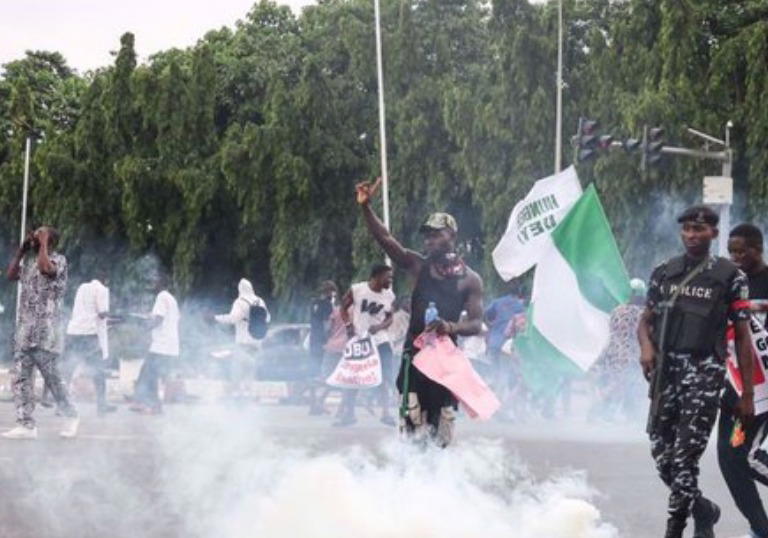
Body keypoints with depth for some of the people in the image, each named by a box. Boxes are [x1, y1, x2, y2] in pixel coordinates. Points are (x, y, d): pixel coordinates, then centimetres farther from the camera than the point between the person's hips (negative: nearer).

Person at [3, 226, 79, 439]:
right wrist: (21, 249, 15)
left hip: (45, 331, -7)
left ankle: (71, 416, 16)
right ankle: (26, 425, -3)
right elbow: (11, 275, 18)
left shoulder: (58, 259, -5)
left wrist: (43, 243, -13)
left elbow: (46, 268, -25)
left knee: (52, 378, -2)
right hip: (24, 329, 7)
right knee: (20, 377, -1)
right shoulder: (30, 261, 18)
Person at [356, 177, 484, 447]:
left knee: (441, 434, 4)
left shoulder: (469, 280, 1)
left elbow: (476, 324, -3)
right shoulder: (419, 266, 5)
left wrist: (451, 327, -23)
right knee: (413, 429, -10)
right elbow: (384, 239, -5)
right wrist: (366, 207, -18)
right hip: (415, 354, 0)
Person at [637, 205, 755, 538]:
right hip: (665, 369, 4)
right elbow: (646, 320, 18)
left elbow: (743, 336, 2)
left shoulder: (730, 276, 2)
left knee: (685, 457, -11)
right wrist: (646, 345, -7)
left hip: (704, 372, -4)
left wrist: (747, 394, -2)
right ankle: (703, 510, 26)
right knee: (661, 453, 5)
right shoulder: (664, 272, 13)